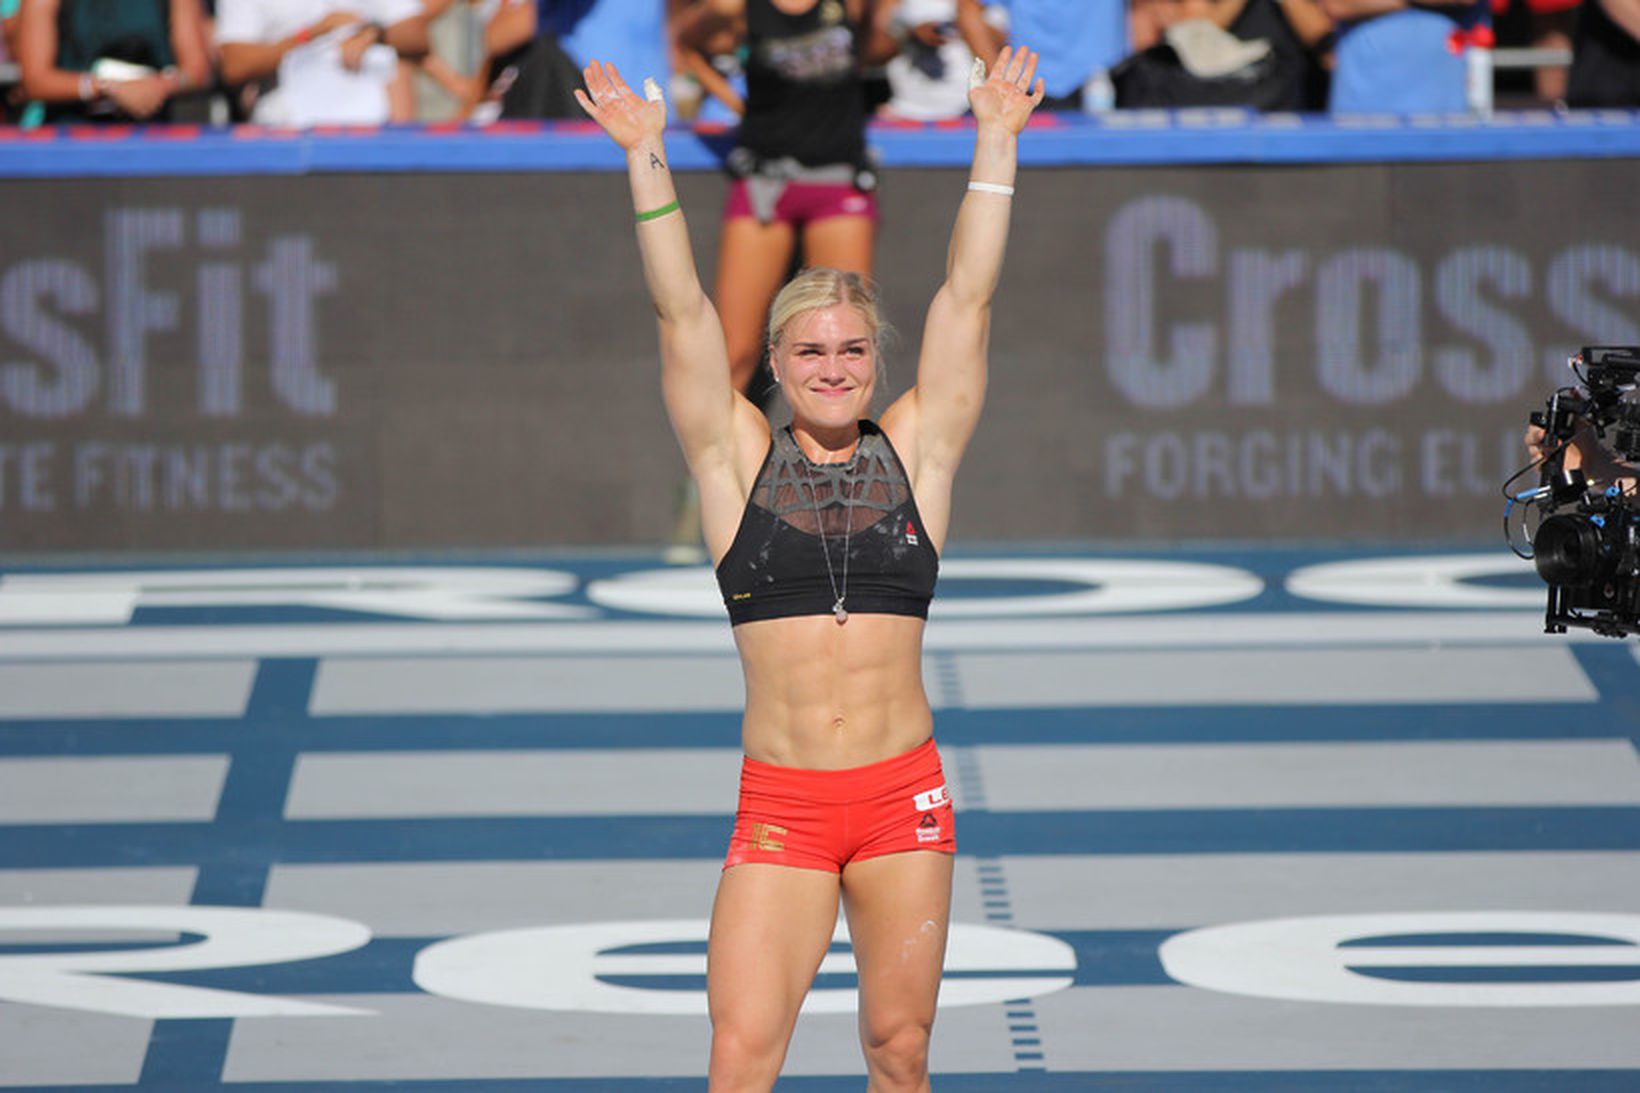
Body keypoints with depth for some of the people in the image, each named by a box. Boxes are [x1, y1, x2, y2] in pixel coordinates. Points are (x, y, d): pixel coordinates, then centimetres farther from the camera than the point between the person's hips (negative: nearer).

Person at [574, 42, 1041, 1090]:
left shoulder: (915, 452, 7)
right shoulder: (740, 460, 5)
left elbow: (966, 300, 5)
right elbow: (683, 314, 0)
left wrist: (998, 141, 2)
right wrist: (647, 159, -7)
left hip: (902, 794, 1)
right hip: (780, 803, -1)